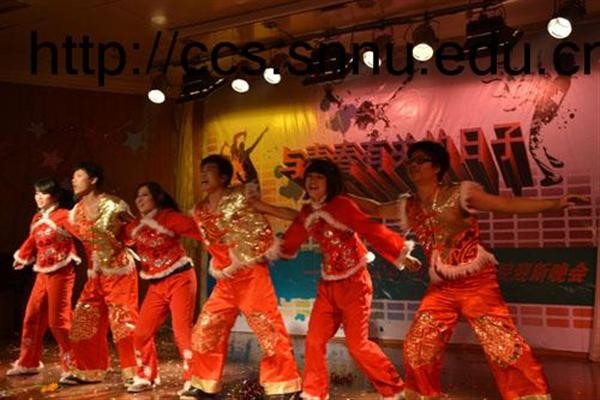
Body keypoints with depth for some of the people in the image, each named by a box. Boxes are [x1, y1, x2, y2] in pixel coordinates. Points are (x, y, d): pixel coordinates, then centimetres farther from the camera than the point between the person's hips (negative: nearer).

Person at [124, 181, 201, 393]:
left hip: (179, 279, -7)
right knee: (142, 332, 7)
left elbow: (198, 230, -21)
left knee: (182, 330, -10)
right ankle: (146, 377, 25)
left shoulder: (169, 217, -12)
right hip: (156, 286, 7)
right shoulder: (134, 227, 8)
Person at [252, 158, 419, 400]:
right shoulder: (307, 213, 5)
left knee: (357, 343, -3)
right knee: (314, 339, 4)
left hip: (354, 282, -6)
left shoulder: (341, 204, -15)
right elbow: (290, 243, 13)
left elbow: (371, 230, -21)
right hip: (327, 285, 6)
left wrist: (400, 253, -25)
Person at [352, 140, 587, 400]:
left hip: (477, 283, -5)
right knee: (417, 347, 8)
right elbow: (377, 210, 24)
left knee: (503, 344, -13)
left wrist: (554, 204, -27)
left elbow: (509, 204, -17)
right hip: (441, 288, 6)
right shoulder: (408, 207, 6)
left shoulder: (459, 194, -10)